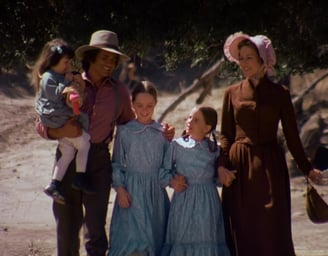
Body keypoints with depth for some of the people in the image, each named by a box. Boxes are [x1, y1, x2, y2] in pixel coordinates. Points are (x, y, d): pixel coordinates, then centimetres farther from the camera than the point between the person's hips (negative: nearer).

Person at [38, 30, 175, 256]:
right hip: (68, 158, -1)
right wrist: (59, 131, -16)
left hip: (99, 161, 1)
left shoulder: (119, 91, 10)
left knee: (95, 230, -6)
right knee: (67, 226, 5)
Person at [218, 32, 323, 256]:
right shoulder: (233, 93, 7)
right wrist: (222, 164, -8)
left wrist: (307, 169, 4)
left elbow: (292, 136, 7)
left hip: (270, 167, -1)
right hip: (240, 169, 1)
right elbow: (225, 134, 6)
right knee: (242, 234, 2)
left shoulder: (280, 94, 3)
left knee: (272, 231, -4)